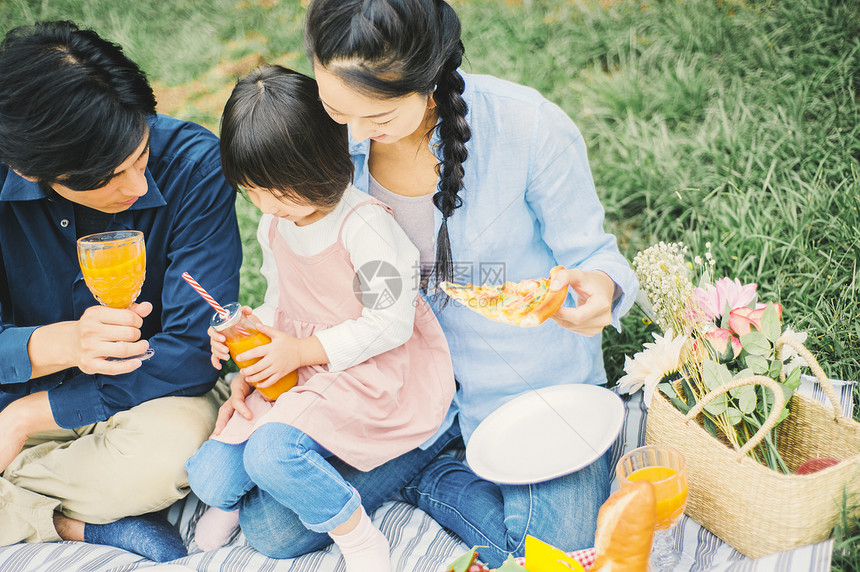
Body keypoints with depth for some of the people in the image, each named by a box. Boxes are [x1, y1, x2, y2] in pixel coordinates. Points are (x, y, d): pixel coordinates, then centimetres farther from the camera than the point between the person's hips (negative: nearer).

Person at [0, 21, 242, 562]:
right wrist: (61, 344, -39)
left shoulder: (193, 165, -23)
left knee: (170, 451, -37)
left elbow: (194, 352, -22)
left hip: (142, 393, -2)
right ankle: (81, 522, -12)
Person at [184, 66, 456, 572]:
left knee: (271, 454, -30)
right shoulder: (274, 226, 7)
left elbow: (391, 324, -19)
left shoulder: (364, 225, -19)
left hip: (374, 373, -7)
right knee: (210, 478, -8)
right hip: (299, 372, 7)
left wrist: (302, 350, -17)